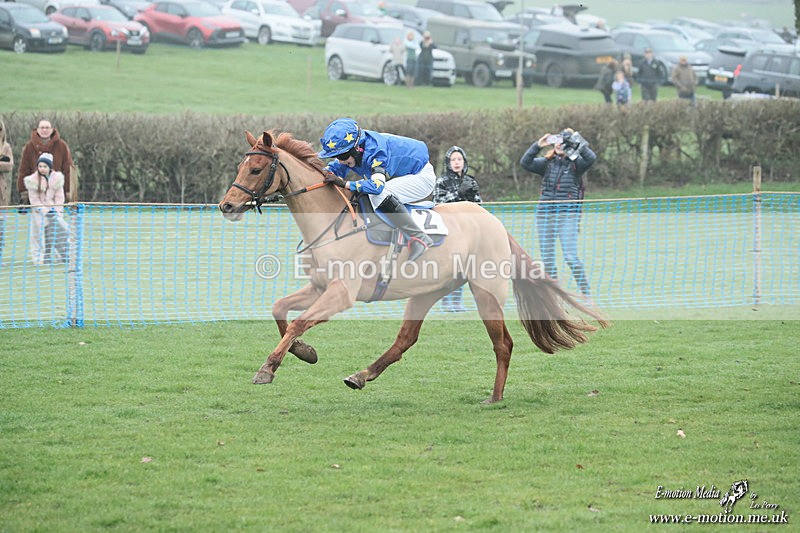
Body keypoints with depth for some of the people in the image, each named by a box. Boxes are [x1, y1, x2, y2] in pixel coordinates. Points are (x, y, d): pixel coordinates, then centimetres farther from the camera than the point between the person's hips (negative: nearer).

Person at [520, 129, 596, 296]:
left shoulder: (575, 164, 1)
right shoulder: (547, 163, 9)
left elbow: (591, 158, -18)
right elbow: (525, 163, -3)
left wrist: (575, 142, -15)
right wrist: (538, 146, -12)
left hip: (568, 215, -4)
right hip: (544, 214, 4)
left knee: (571, 257, -14)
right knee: (547, 258, 6)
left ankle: (586, 293, -4)